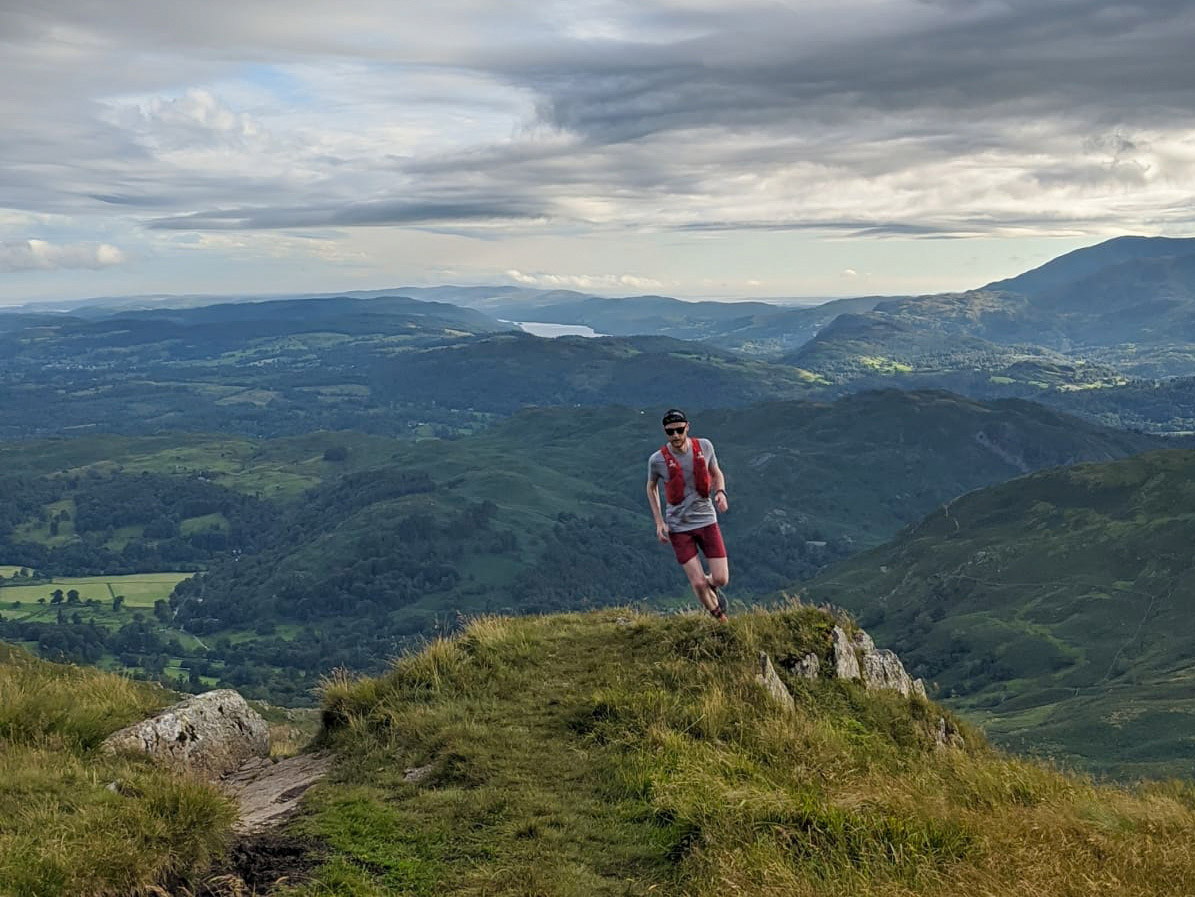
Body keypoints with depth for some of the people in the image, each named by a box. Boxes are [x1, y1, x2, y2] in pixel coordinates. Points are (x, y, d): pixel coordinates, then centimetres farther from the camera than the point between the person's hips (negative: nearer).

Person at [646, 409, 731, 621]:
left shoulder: (704, 446, -6)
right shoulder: (657, 460, -12)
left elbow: (716, 473, 12)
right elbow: (651, 487, 7)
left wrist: (721, 492, -10)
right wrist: (659, 522, 0)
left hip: (706, 520, 2)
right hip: (678, 526, -2)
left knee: (721, 579, -4)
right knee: (698, 584, -7)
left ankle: (710, 586, 34)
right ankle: (718, 618, 22)